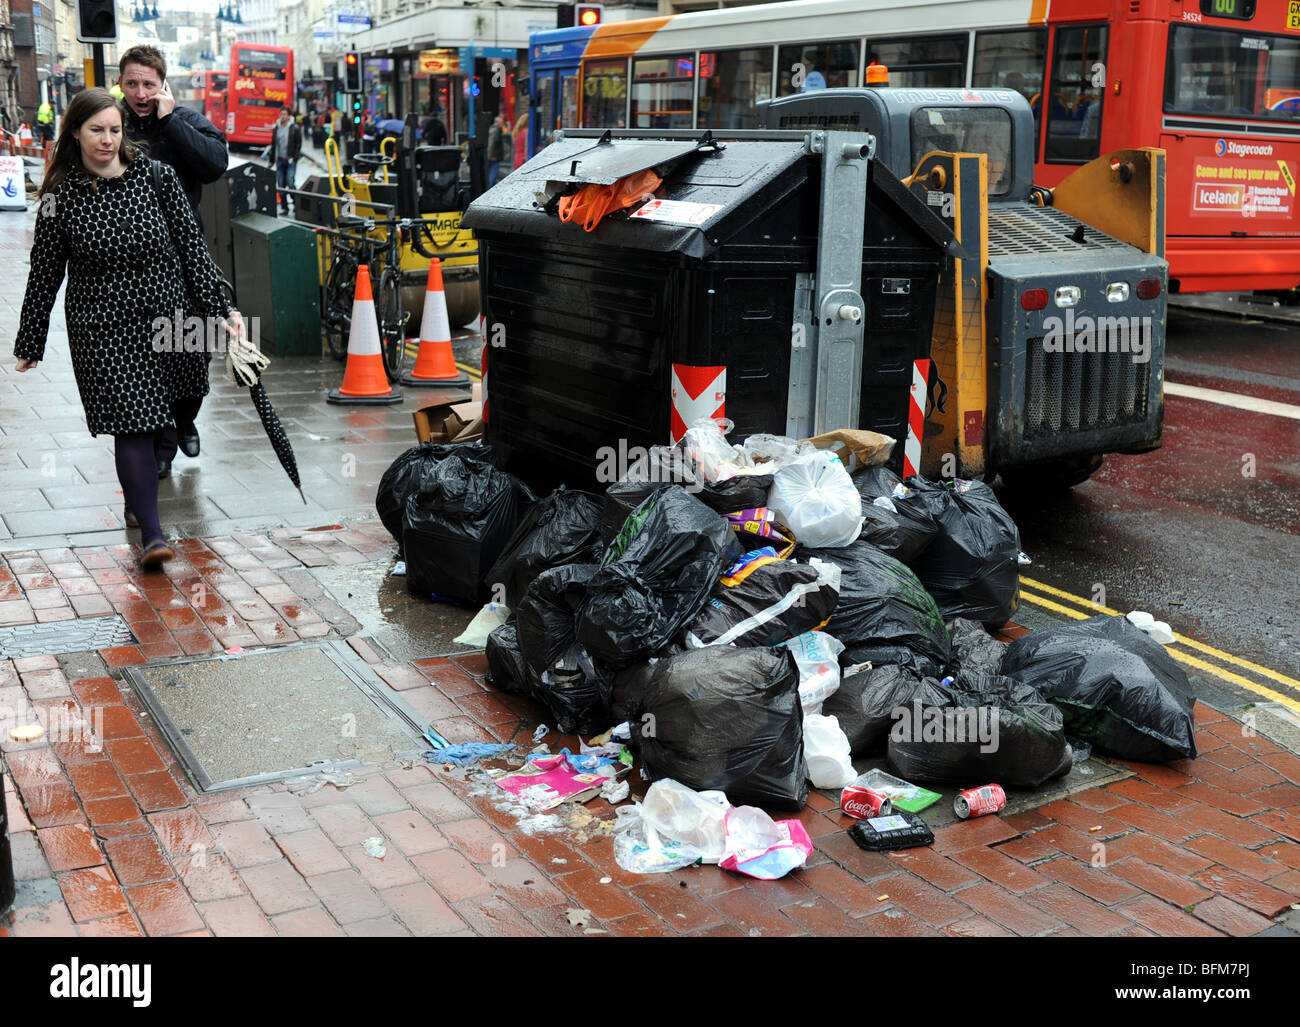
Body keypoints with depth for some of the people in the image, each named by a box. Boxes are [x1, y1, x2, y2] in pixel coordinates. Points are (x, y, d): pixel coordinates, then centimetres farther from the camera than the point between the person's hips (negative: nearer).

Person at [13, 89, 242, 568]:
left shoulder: (157, 177, -2)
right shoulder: (61, 196, -2)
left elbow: (192, 245, 0)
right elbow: (44, 272, 4)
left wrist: (219, 308, -6)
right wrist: (30, 342, 9)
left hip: (168, 317, 2)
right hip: (103, 326, -2)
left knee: (155, 411, 15)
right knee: (130, 423, -8)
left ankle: (138, 494, 44)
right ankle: (152, 533, -8)